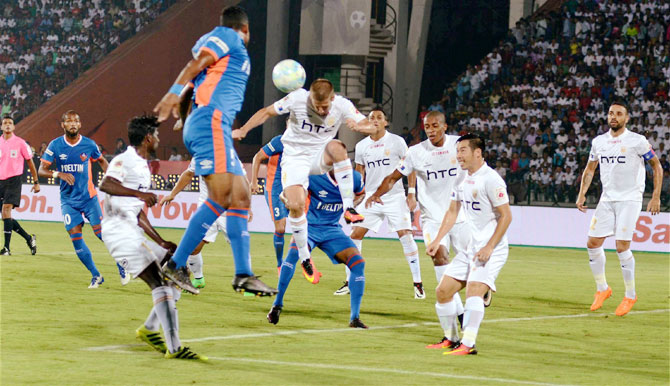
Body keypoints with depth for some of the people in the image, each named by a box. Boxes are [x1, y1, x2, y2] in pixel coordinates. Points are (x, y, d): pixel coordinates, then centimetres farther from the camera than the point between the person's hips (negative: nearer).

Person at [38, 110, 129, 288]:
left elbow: (102, 161, 16)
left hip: (88, 196, -1)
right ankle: (96, 276, 6)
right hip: (68, 200, 1)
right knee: (75, 237, -7)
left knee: (101, 232, -10)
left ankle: (122, 266, 11)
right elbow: (41, 170, -6)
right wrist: (58, 174, -24)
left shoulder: (89, 144, -3)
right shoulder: (55, 145, -5)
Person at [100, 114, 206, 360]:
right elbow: (105, 185, -26)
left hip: (134, 233, 10)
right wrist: (140, 193, -37)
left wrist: (162, 243, 23)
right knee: (160, 282, -19)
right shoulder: (125, 161, -6)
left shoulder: (143, 167, 23)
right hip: (119, 230, -10)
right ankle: (173, 348, -23)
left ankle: (149, 329, 21)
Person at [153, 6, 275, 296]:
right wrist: (175, 92, -23)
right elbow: (197, 63, -11)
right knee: (221, 197, -18)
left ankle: (243, 274, 2)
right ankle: (176, 265, -19)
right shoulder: (230, 37, 3)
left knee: (241, 197, 5)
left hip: (217, 129, 10)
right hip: (210, 121, -10)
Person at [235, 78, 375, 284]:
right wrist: (244, 130, -15)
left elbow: (371, 126, -12)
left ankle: (348, 208, -30)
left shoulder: (342, 105, -14)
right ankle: (304, 256, 2)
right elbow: (267, 112, -6)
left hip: (321, 157, 1)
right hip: (295, 157, -1)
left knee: (337, 147, -35)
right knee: (295, 205, -20)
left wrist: (359, 126, -35)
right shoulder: (298, 98, -17)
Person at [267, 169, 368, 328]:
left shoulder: (354, 178, -6)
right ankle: (277, 304, -20)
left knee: (358, 263, -15)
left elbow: (361, 193, 18)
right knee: (294, 252, -34)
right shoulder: (313, 176, -18)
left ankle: (354, 318, -6)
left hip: (332, 230, 4)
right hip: (310, 226, -4)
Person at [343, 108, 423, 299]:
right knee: (355, 234, -4)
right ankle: (349, 282, 5)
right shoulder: (361, 146, 7)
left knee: (405, 236, -11)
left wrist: (411, 193, -8)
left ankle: (418, 284, -4)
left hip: (395, 197, -3)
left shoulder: (396, 141, -3)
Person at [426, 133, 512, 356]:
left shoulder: (491, 179, -14)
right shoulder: (463, 180, 11)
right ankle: (451, 339, 19)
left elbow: (506, 216, -16)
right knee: (443, 291, 6)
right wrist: (437, 241, 14)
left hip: (492, 250, -9)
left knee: (473, 290, -26)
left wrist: (489, 247, -20)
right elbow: (452, 212, 22)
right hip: (470, 249, 9)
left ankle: (468, 344, -27)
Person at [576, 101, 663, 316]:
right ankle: (602, 289, 18)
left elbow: (656, 166, -1)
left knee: (622, 247, -13)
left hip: (630, 199, -5)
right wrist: (582, 194, 8)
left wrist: (656, 197, -7)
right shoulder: (598, 142, 8)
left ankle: (630, 295, 1)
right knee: (593, 243, -1)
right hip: (607, 199, 5)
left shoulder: (637, 141, -7)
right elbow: (590, 169, 20)